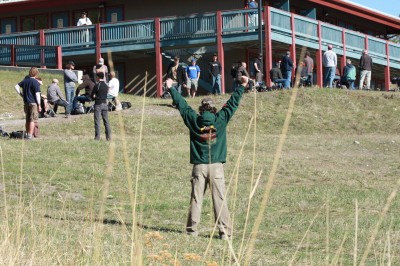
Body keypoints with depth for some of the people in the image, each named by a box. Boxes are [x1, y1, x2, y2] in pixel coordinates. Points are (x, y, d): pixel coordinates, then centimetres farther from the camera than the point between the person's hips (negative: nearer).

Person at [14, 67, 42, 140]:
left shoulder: (25, 80, 8)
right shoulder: (36, 82, -12)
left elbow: (16, 86, 11)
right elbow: (37, 94, -14)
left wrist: (21, 94, 11)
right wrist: (39, 105, -10)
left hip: (26, 103, 6)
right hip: (33, 103, -6)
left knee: (27, 119, 16)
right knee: (33, 119, -3)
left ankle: (27, 133, 22)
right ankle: (30, 135, -8)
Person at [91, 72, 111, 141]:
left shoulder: (97, 85, -11)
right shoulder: (106, 86, 6)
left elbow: (92, 96, -7)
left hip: (98, 104, -5)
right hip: (105, 104, 5)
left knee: (97, 121, -1)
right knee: (106, 121, 9)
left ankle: (97, 137, -2)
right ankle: (108, 136, 8)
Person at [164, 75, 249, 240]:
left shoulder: (193, 120, 2)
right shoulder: (220, 119, 0)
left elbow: (181, 104, 14)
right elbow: (233, 103, 9)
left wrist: (171, 88, 27)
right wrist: (242, 86, 20)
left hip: (199, 166, 1)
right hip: (217, 166, -1)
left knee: (196, 199, 6)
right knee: (220, 200, -2)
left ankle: (192, 229, 7)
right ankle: (224, 231, -5)